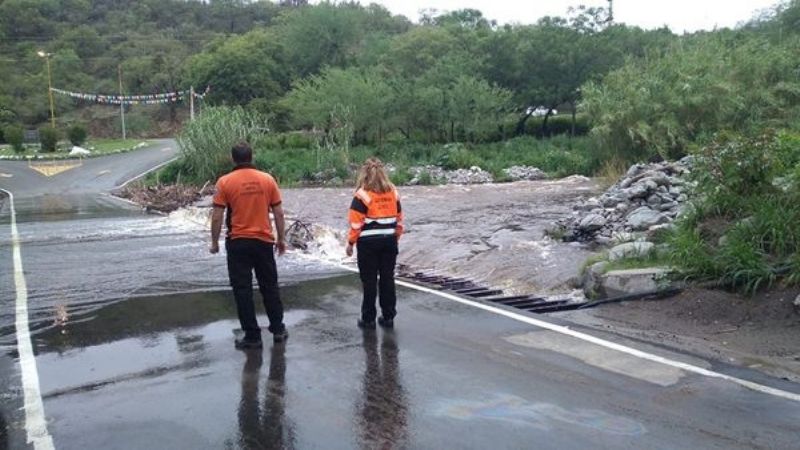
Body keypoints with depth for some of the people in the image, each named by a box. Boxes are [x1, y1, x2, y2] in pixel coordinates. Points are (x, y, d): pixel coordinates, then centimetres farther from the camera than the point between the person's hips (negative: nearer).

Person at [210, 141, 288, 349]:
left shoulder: (225, 182, -7)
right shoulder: (267, 179, 0)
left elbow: (217, 216, -7)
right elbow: (279, 213, 3)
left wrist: (214, 242, 4)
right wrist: (281, 239, 13)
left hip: (238, 243, -2)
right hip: (264, 242, 2)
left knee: (243, 290, 6)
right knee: (270, 286, 16)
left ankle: (252, 336, 9)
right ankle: (278, 330, 23)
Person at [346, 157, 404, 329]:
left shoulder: (362, 194, -10)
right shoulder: (393, 192, 6)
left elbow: (356, 222, -11)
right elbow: (399, 218, 11)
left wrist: (351, 242, -3)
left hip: (368, 242, -4)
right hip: (389, 241, 5)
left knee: (369, 281, 4)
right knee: (387, 279, 10)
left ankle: (368, 319, 10)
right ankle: (388, 317, 16)